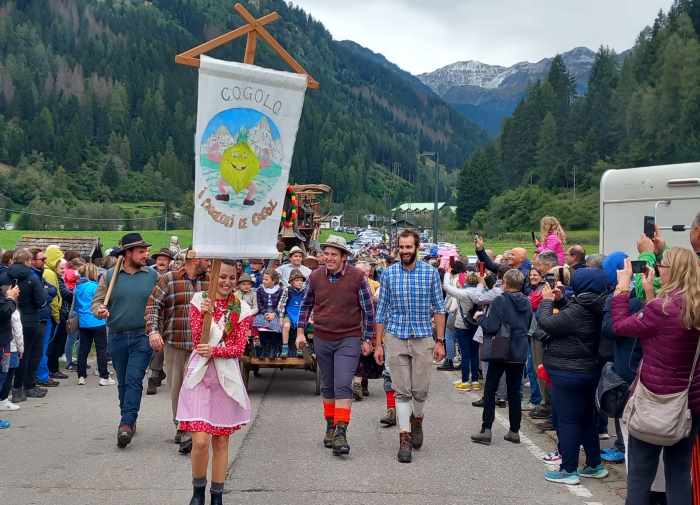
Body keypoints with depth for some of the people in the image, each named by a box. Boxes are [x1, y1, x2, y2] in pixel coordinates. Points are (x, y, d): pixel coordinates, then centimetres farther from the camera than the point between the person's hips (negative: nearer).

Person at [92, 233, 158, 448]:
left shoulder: (152, 275, 1)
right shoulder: (110, 276, 3)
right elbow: (96, 302, 5)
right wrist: (99, 310, -17)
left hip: (142, 336, -2)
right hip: (117, 337, 2)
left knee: (134, 380, -11)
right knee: (123, 382, 12)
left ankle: (126, 424, -14)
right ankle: (128, 420, 27)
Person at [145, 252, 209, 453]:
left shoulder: (210, 282, 10)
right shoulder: (168, 279, 2)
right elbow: (153, 306, -3)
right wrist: (153, 331, -16)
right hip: (174, 343, 0)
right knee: (177, 388, 9)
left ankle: (187, 433, -11)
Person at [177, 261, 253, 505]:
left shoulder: (242, 308, 3)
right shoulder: (199, 300, 1)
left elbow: (239, 347, -3)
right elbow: (197, 341, -5)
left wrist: (214, 350, -19)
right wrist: (205, 314, -20)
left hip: (226, 377, 2)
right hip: (199, 375, -1)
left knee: (221, 441, 8)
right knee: (200, 441, -10)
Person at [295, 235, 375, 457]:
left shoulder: (357, 277, -9)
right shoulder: (315, 277, -1)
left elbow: (368, 310, -2)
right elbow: (306, 305, 14)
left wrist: (367, 339, -1)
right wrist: (300, 331, 8)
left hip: (349, 340, -4)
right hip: (322, 339, 4)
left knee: (343, 386, -14)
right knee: (327, 387, 14)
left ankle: (341, 433, -15)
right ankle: (330, 427, 28)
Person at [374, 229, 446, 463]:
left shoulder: (431, 273, 1)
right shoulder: (388, 273, 3)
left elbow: (439, 309, 4)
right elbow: (381, 311, 6)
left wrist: (440, 341, -1)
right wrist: (379, 344, 3)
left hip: (423, 338, 0)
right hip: (396, 338, 0)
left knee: (420, 390, 4)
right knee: (402, 391, -1)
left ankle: (417, 422, 34)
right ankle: (404, 439, 4)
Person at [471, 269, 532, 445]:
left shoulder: (500, 301, -15)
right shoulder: (526, 303, 4)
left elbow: (491, 327, -22)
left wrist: (481, 318, -4)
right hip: (520, 354, 5)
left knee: (490, 391, 4)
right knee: (514, 392, 12)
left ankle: (486, 430, 3)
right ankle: (514, 431, 14)